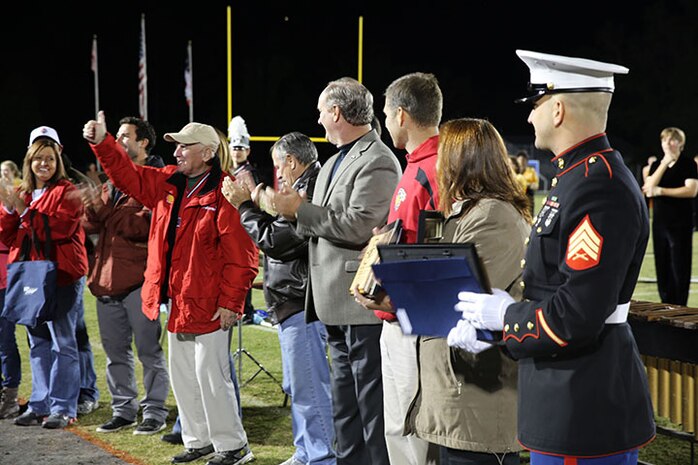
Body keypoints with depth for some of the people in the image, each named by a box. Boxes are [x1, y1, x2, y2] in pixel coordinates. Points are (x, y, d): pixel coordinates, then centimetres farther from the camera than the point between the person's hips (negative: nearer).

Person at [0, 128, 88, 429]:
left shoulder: (67, 192, -3)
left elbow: (62, 227, -19)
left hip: (62, 277, -7)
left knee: (62, 342, -5)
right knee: (38, 344, 12)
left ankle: (63, 408, 0)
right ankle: (40, 405, 19)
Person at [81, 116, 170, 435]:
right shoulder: (113, 180, 18)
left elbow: (145, 225, -17)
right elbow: (91, 226, 12)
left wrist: (104, 208, -22)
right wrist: (92, 207, -7)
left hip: (139, 278, -7)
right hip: (107, 276, 8)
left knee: (148, 350, 0)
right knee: (115, 350, 13)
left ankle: (155, 413, 8)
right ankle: (123, 410, 23)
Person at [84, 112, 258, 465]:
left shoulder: (223, 194, -17)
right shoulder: (168, 184, 8)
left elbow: (241, 254, -18)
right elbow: (128, 175, 14)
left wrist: (230, 302, -18)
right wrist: (102, 143, 0)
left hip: (207, 306, -9)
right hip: (176, 303, 9)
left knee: (211, 377, -2)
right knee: (182, 377, 16)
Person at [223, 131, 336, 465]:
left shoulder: (308, 192, -19)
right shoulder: (307, 188, 15)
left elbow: (274, 241, -18)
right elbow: (282, 236, 19)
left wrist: (244, 206, -7)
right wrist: (256, 206, 12)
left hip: (300, 304, -11)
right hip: (296, 302, 11)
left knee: (309, 388, -6)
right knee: (298, 386, 19)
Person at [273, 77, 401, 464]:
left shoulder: (377, 162, -13)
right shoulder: (334, 162, 16)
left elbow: (358, 227, -22)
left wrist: (300, 210, -15)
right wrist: (296, 212, 0)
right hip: (338, 303, 10)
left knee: (371, 405, -3)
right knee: (345, 407, 17)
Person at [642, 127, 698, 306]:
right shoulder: (656, 165, 14)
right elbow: (649, 188, -3)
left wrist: (660, 191, -13)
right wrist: (665, 163, -9)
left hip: (681, 224, -4)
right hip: (659, 222, 4)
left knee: (680, 268, -5)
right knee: (662, 267, 5)